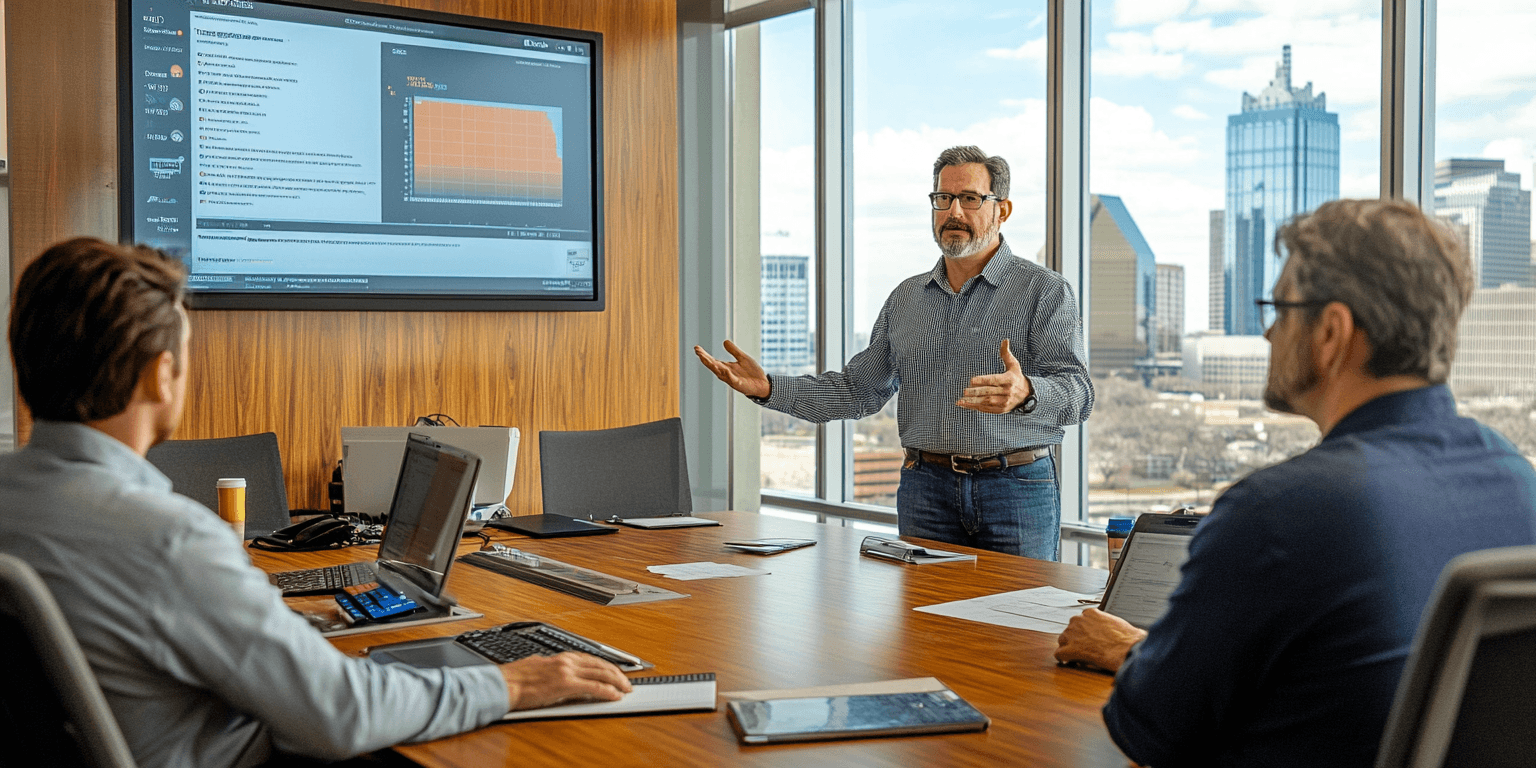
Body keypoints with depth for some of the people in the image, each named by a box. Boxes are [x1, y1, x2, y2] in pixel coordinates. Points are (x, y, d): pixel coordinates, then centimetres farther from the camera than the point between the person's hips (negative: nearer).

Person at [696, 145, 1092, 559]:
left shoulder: (1045, 291, -3)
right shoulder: (907, 297, 13)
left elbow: (1077, 393, -14)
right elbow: (858, 389, 13)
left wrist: (1025, 392, -38)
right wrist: (768, 388, 1)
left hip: (1016, 485, -3)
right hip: (926, 489, 4)